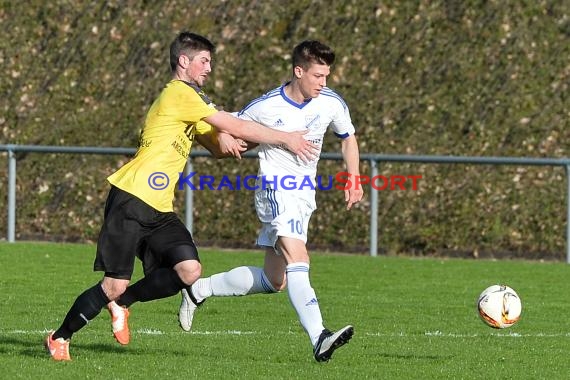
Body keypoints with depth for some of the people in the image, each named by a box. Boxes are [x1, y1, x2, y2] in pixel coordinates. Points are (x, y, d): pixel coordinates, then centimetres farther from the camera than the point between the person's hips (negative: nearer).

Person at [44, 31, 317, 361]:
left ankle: (122, 302, 10)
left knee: (189, 271, -12)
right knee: (115, 284, -9)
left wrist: (223, 138, -4)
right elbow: (235, 126, -11)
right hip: (131, 200, -9)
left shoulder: (191, 100, 21)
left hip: (160, 210, 9)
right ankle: (59, 338, 10)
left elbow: (221, 142, 21)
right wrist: (286, 139, -5)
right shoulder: (179, 93, -9)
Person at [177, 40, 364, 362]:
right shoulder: (266, 107, -12)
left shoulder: (332, 104, -2)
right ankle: (319, 338, -40)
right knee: (297, 258, -28)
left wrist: (354, 180, 6)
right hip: (276, 189, -6)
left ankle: (199, 290, 29)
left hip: (305, 196, 6)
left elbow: (348, 138, 16)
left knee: (273, 280, 11)